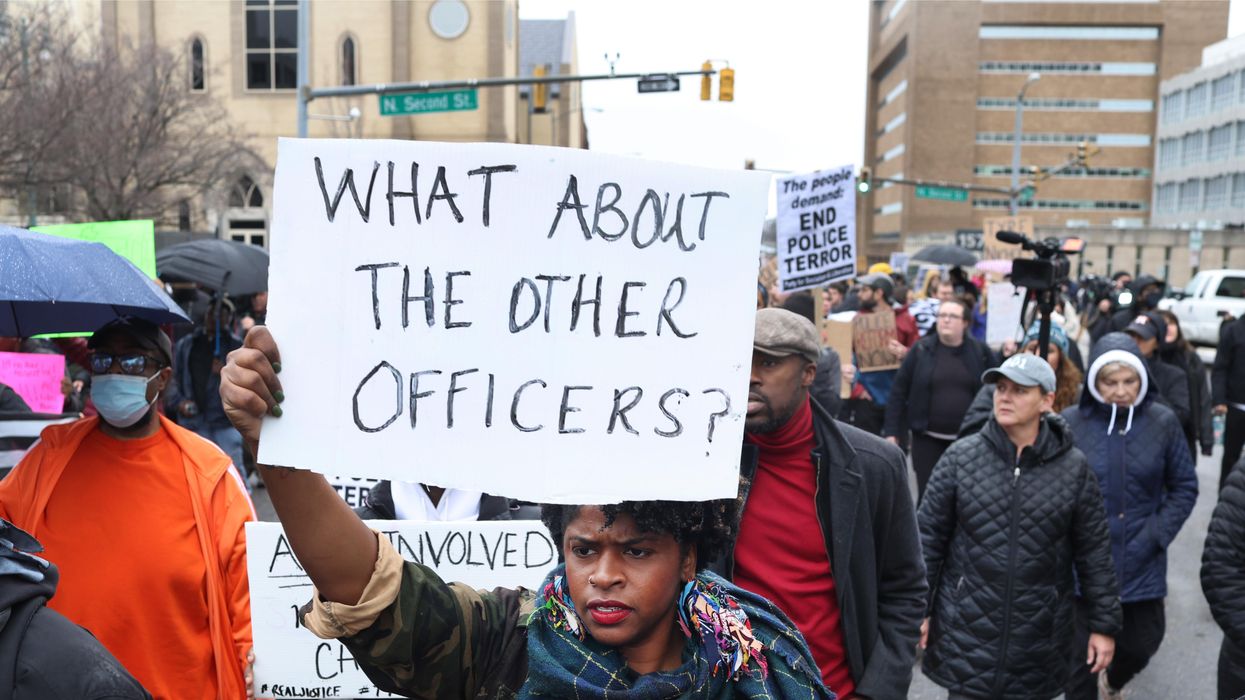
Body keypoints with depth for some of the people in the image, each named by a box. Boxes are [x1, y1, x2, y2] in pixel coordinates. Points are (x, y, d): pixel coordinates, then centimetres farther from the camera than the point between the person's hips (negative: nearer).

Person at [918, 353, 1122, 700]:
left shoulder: (1073, 468, -3)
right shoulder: (961, 457, -5)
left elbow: (1094, 552, 3)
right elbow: (929, 537, -1)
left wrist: (1104, 625, 5)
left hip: (1039, 643, 1)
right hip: (965, 634, 0)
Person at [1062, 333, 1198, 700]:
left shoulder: (1163, 422, -5)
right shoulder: (1070, 422, -10)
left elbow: (1184, 487, 4)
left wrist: (1156, 535, -5)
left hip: (1142, 564, 2)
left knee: (1141, 642, 18)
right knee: (1082, 656, 4)